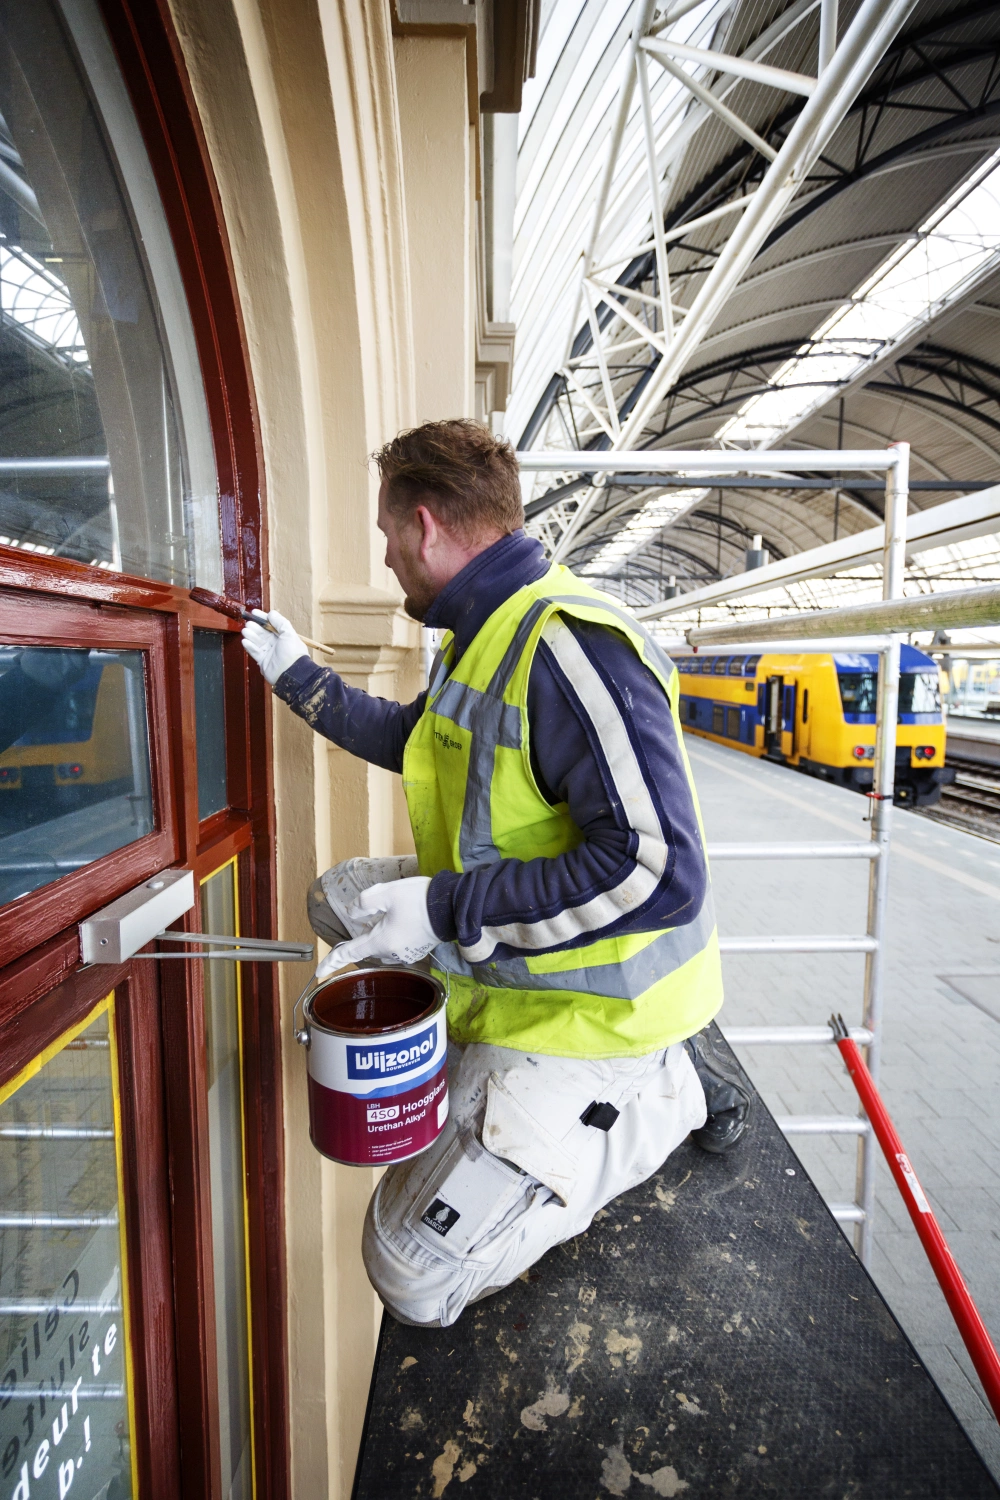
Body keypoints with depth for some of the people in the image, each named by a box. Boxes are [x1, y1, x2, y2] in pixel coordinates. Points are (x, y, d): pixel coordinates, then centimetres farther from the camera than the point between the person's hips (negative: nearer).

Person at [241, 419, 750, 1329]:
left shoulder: (568, 642, -28)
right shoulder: (487, 632, 5)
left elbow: (660, 873, -34)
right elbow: (414, 738, 23)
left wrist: (444, 909, -28)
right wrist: (297, 677, 25)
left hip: (583, 1005, -9)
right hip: (498, 944, 9)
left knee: (416, 1278, -9)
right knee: (340, 897, 17)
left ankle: (666, 1088, 6)